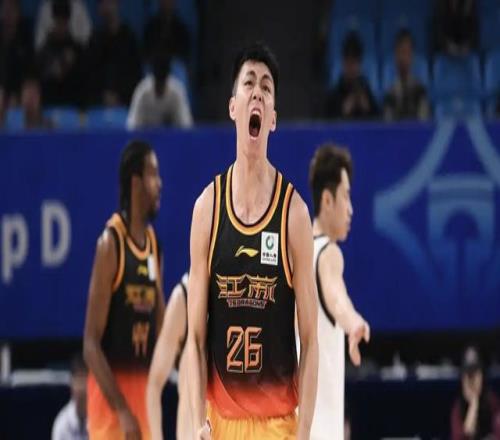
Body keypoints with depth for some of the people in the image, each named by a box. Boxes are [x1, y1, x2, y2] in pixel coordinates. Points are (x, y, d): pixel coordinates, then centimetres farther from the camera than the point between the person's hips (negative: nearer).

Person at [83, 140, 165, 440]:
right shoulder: (110, 244, -12)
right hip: (111, 395, -8)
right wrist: (122, 410, -21)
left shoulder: (154, 245, 12)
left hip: (143, 392, 8)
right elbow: (91, 343, -15)